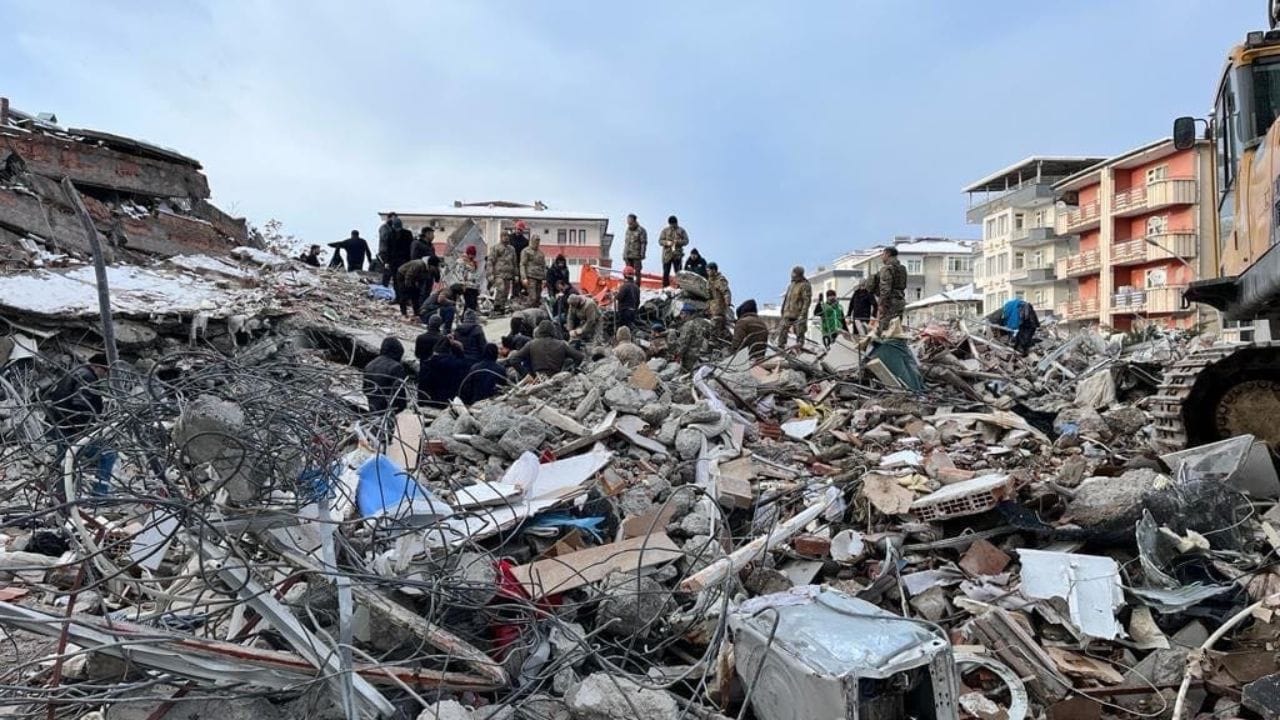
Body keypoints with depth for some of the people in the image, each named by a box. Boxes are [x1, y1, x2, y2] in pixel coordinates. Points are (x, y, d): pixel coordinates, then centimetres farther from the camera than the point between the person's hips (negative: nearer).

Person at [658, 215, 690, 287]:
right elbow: (660, 241, 4)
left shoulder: (681, 230, 6)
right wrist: (667, 242, -16)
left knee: (678, 272, 0)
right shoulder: (665, 230, 7)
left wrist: (678, 242, -16)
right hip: (667, 254, 1)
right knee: (666, 272, 2)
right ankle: (665, 288, 8)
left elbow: (686, 241, 2)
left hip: (677, 255, -1)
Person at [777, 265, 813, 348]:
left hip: (798, 315, -7)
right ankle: (780, 347, 9)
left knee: (799, 334, -3)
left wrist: (802, 314, -20)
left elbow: (807, 301, -13)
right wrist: (783, 312, 21)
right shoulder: (791, 285, 18)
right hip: (788, 314, 7)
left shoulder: (805, 285, -6)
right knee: (782, 331, 4)